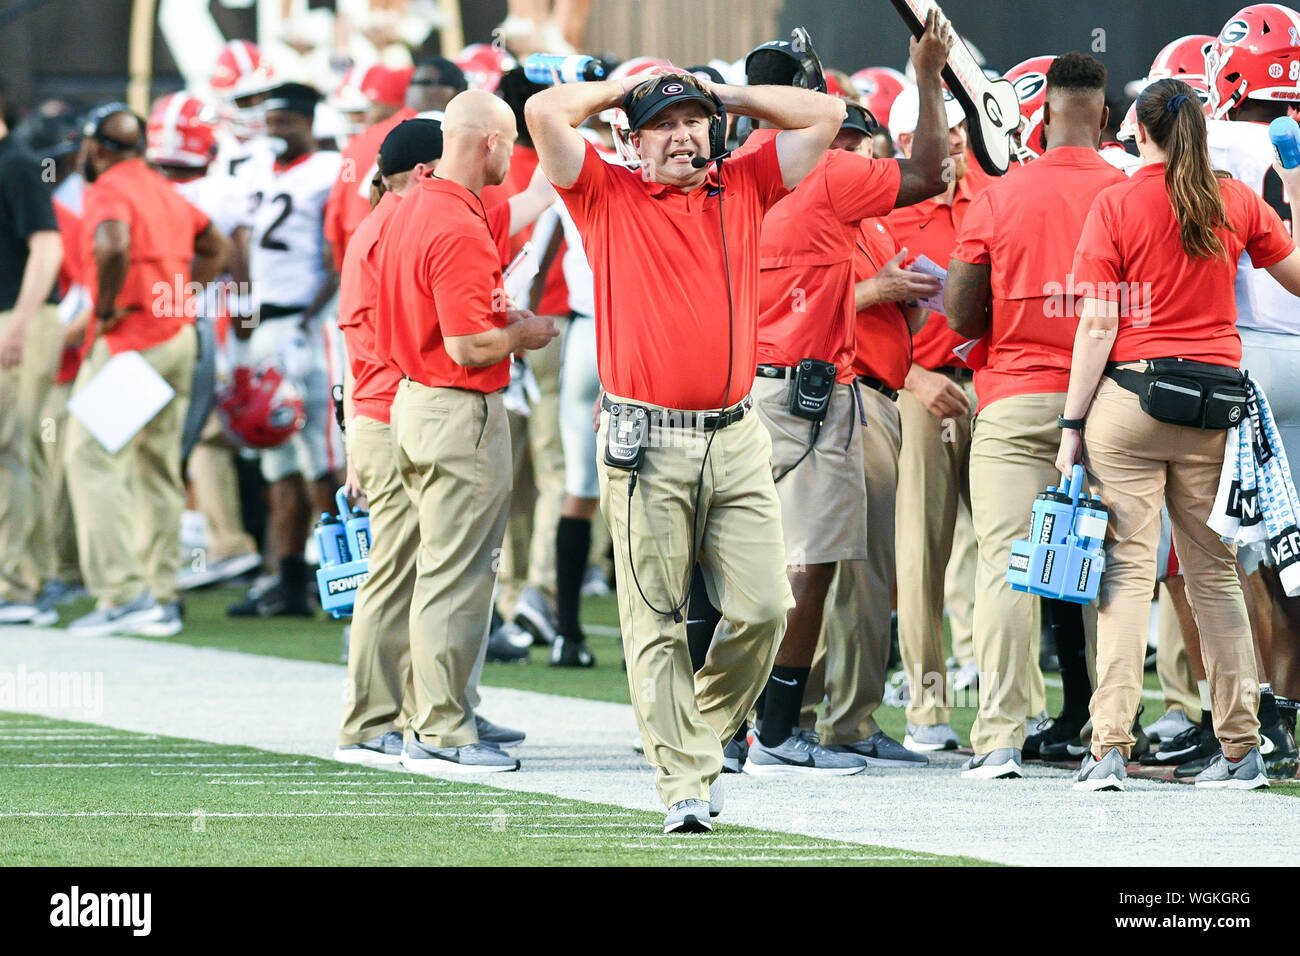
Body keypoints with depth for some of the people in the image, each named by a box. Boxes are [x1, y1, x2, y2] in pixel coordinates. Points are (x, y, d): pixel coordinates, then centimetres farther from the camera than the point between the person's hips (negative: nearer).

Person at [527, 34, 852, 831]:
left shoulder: (744, 189, 13)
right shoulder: (609, 197, 5)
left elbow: (825, 116, 13)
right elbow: (546, 113, -7)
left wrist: (728, 95, 16)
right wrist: (625, 87, 9)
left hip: (735, 440, 3)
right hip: (645, 443, -3)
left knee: (763, 607, -4)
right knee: (657, 623, -3)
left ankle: (707, 727, 19)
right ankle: (685, 781, -1)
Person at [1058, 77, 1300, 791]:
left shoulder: (1116, 205, -3)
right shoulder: (1236, 202, 6)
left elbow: (1097, 326, -6)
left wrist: (1073, 424, -2)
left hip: (1130, 392, -3)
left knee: (1127, 568, -4)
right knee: (1214, 572, 10)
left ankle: (1110, 747, -11)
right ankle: (1240, 746, 10)